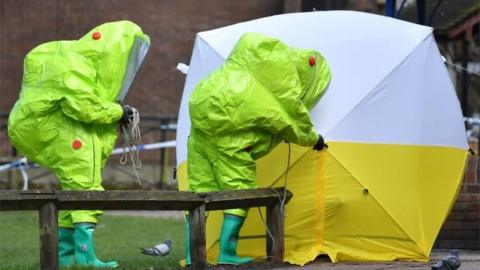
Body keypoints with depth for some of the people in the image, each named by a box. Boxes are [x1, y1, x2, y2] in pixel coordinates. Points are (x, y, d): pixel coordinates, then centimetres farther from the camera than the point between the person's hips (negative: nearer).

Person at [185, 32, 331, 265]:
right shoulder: (285, 68, -3)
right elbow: (293, 116, 3)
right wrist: (313, 139, 20)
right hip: (227, 121, -9)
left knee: (200, 187, 8)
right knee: (239, 187, 0)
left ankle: (192, 256, 7)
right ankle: (227, 254, -1)